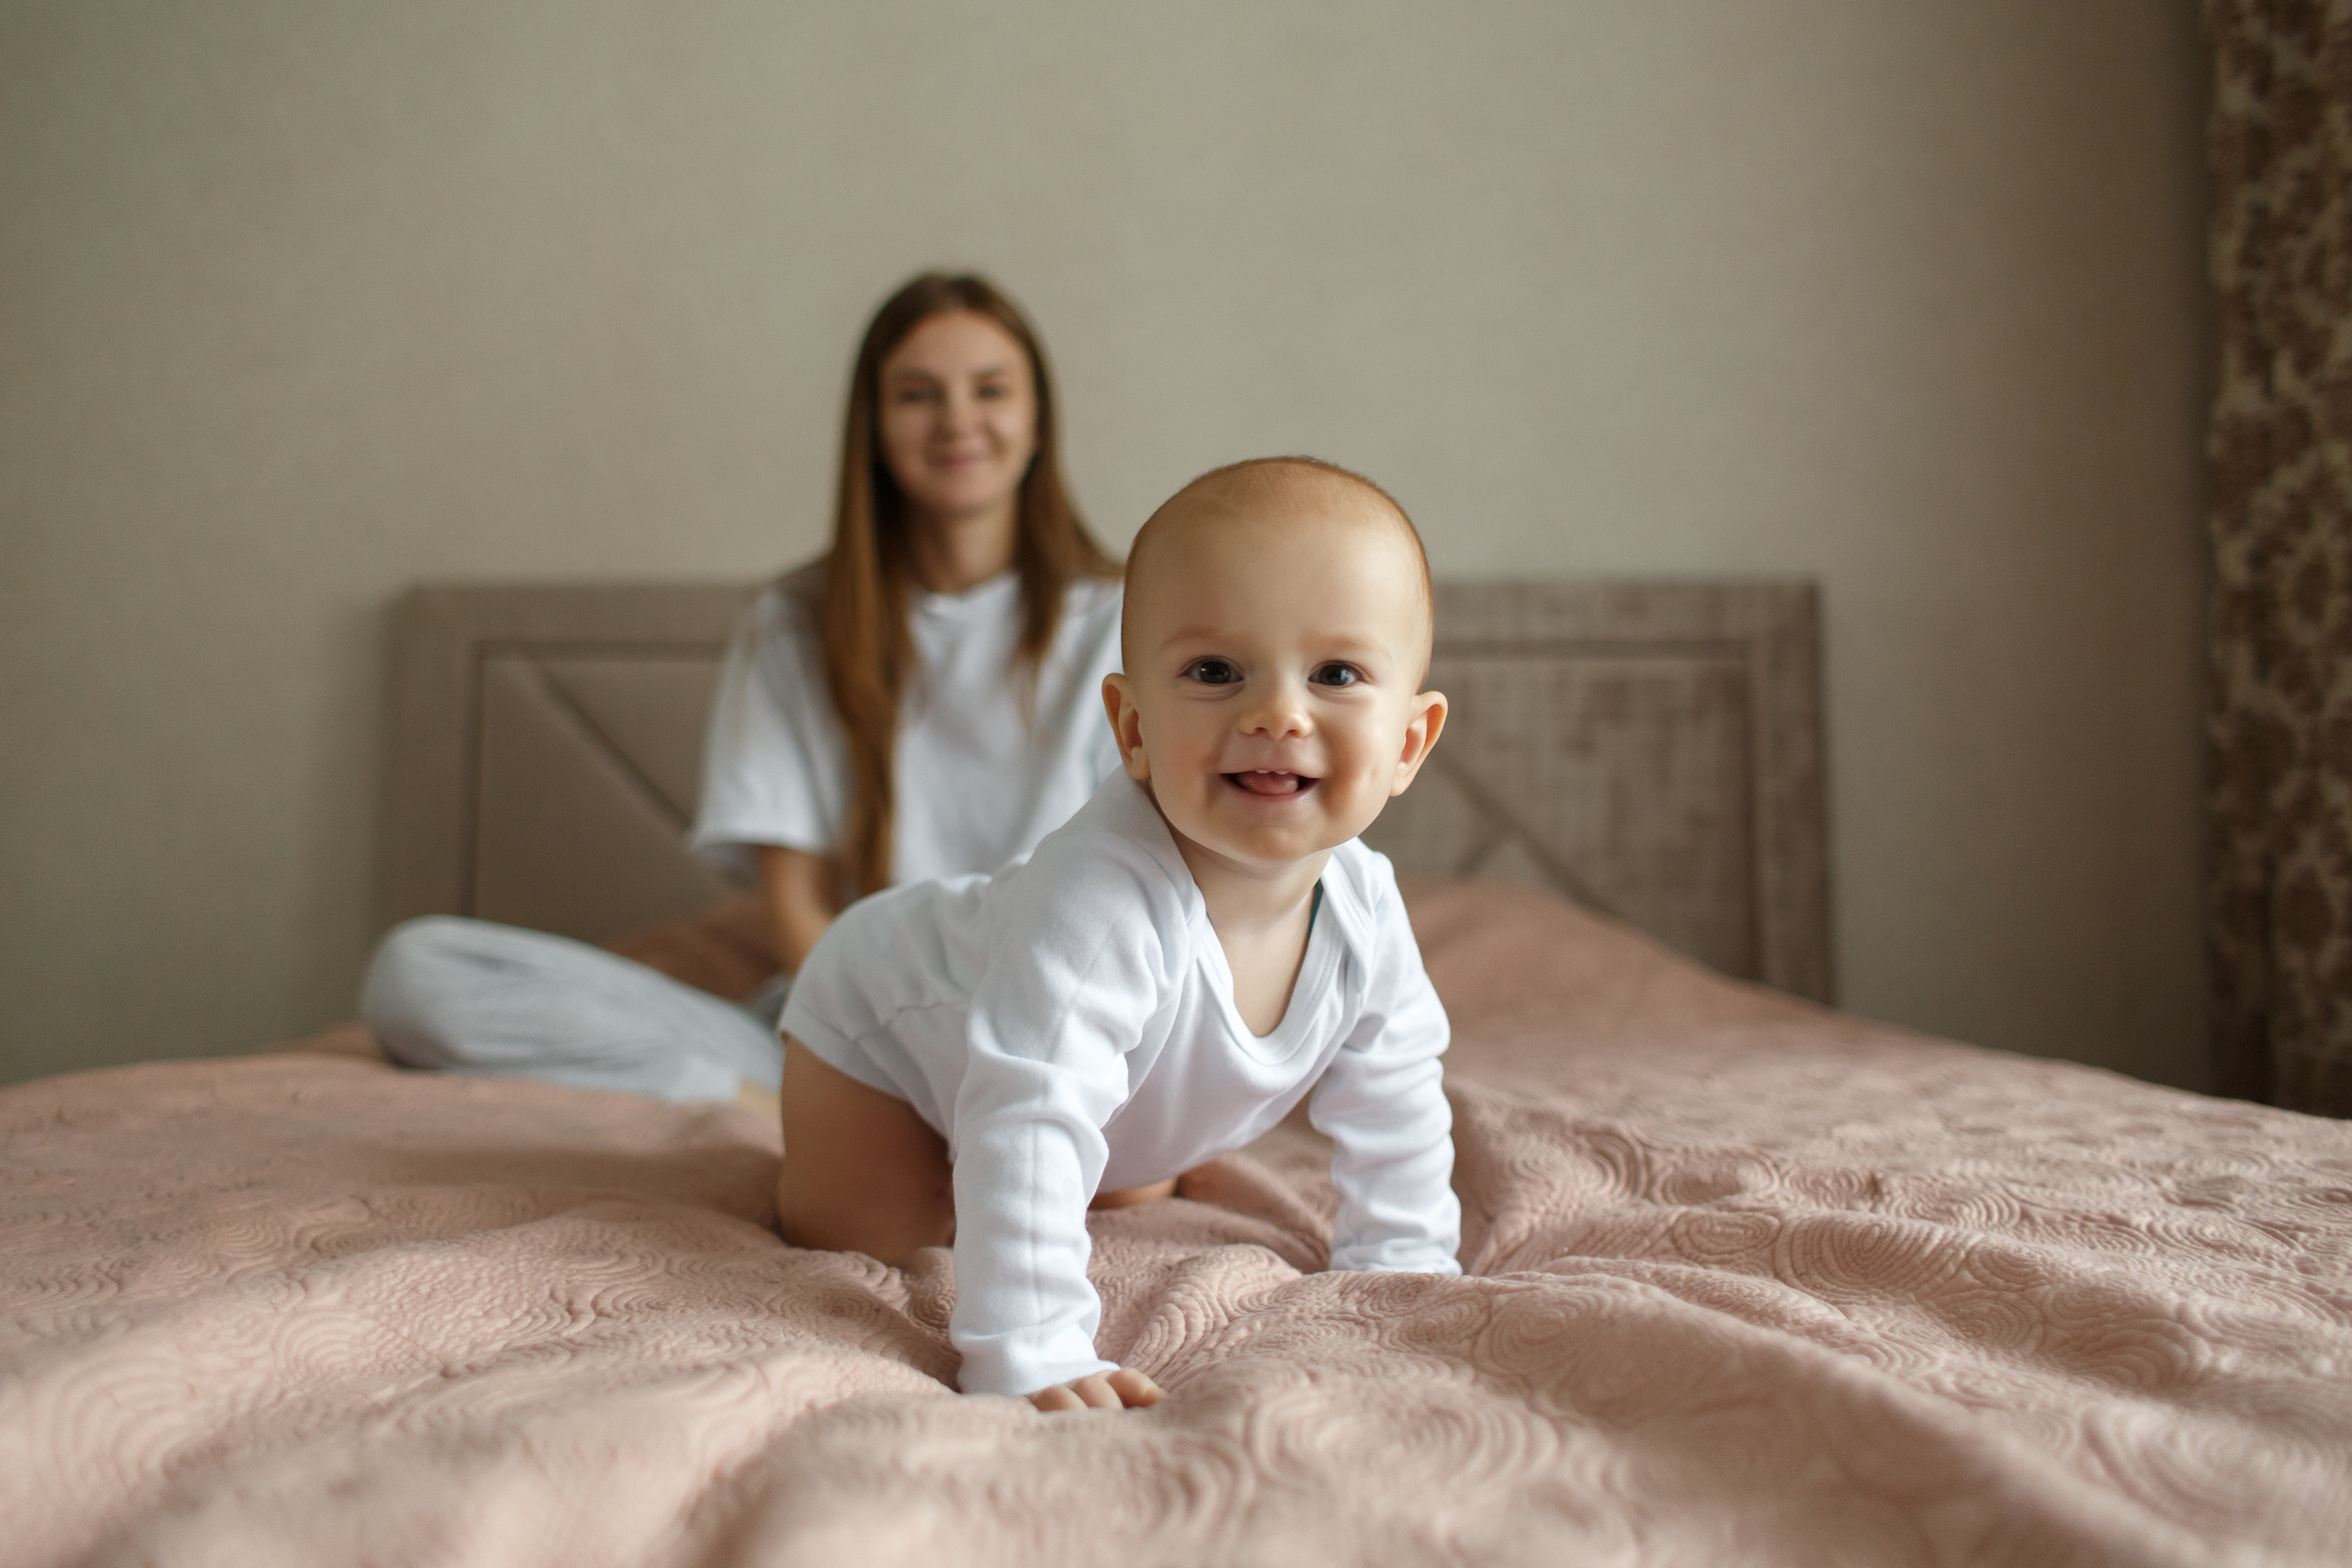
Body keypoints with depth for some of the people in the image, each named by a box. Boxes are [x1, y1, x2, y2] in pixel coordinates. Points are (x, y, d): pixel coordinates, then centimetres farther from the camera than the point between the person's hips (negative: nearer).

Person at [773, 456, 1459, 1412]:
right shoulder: (1100, 901, -50)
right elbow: (1028, 1127, -50)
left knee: (1135, 1196, 23)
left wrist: (1400, 1266, -9)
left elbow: (1393, 1105, -9)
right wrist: (1029, 1354, -51)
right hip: (887, 1010, -6)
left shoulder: (1366, 911, -25)